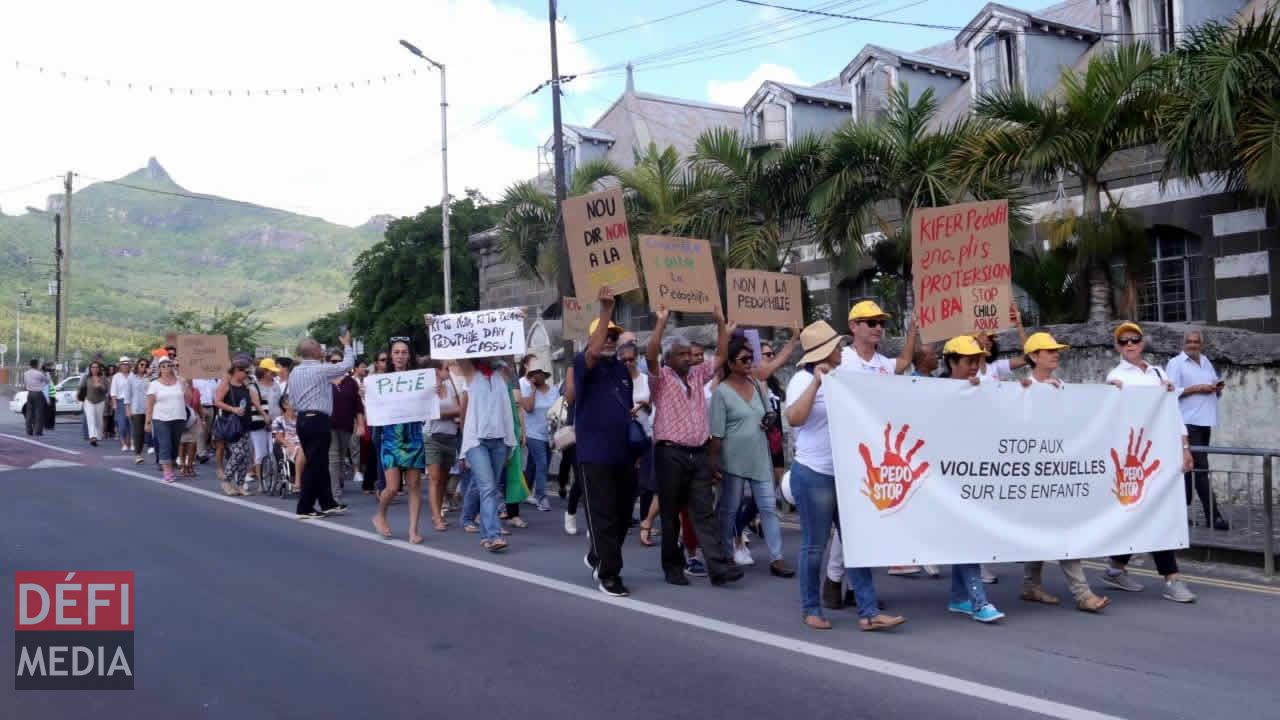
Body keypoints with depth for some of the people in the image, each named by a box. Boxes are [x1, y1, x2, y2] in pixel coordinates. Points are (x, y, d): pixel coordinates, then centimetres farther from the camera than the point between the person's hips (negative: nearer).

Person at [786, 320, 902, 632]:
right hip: (813, 474, -7)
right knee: (814, 546, 2)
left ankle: (868, 612, 6)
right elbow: (794, 418, -26)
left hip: (845, 473, 7)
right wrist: (816, 382, -25)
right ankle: (810, 608, 16)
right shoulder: (805, 380, -9)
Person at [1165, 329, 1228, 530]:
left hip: (1204, 422, 8)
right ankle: (1213, 516, -11)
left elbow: (1214, 389, 26)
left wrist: (1218, 388, 5)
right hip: (1188, 422, -8)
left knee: (1190, 466, 12)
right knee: (1201, 468, -10)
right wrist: (1196, 388, -17)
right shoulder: (1175, 363, -5)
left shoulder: (1206, 362, 18)